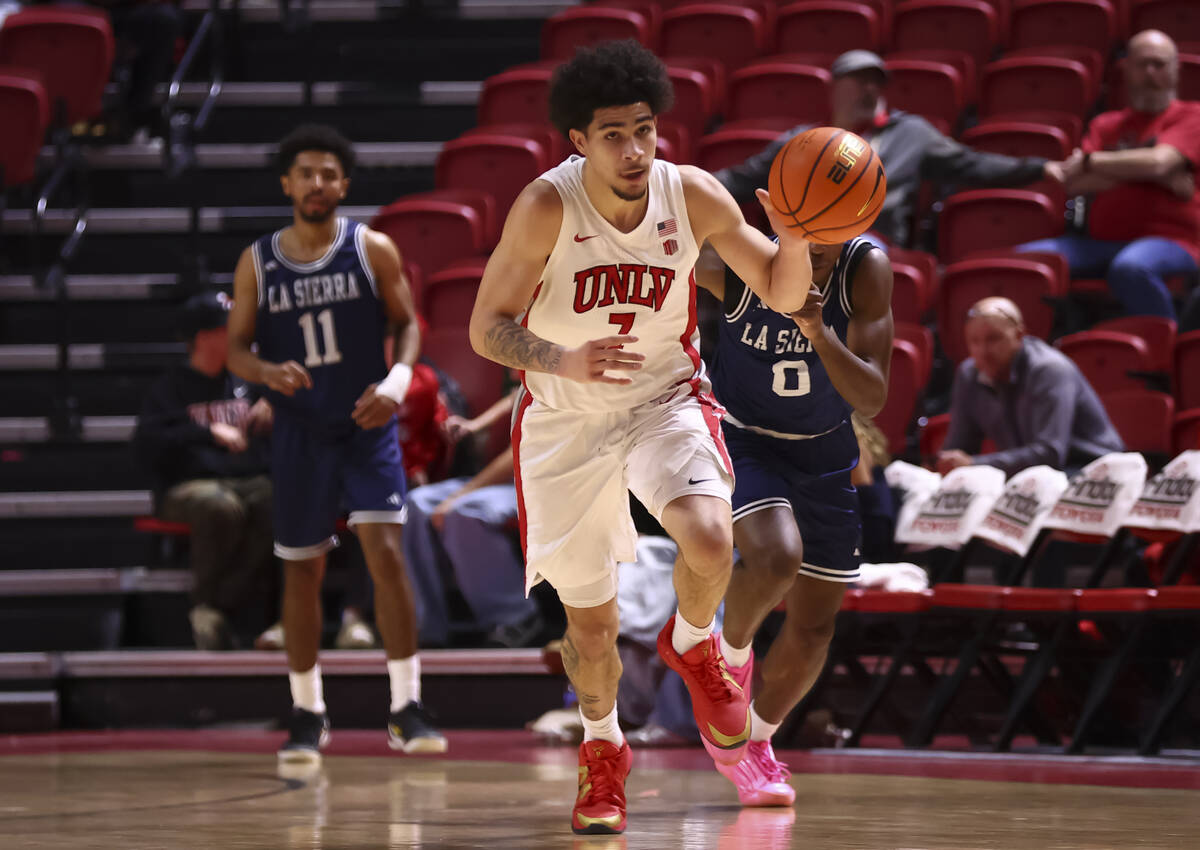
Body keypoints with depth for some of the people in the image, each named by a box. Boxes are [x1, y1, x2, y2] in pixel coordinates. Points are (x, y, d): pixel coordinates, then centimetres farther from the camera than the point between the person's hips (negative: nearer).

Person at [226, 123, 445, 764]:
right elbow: (236, 347, 3)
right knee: (301, 570, 7)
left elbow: (407, 324, 2)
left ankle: (406, 710, -11)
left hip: (367, 427, -2)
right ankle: (307, 716, 20)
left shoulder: (372, 250, -3)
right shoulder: (257, 263, 1)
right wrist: (268, 372, -19)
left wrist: (397, 379, -18)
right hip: (300, 434, 2)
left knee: (386, 552, -15)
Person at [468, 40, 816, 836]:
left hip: (667, 402, 1)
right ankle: (603, 748, 38)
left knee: (710, 541, -28)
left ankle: (692, 645, 8)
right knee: (590, 621, 7)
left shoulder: (692, 195, -15)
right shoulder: (547, 206, -21)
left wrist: (795, 239, -29)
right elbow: (488, 328, -17)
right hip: (566, 420, -1)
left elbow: (783, 294, -7)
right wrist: (564, 362, -35)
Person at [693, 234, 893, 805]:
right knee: (776, 556, -33)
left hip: (822, 453, 3)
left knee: (814, 629, 8)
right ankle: (732, 650, -1)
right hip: (742, 441, -3)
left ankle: (753, 743, 34)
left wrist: (819, 333, -40)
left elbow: (871, 399, -26)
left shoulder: (866, 269, -22)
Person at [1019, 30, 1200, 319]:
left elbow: (1158, 162, -11)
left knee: (1130, 267, -41)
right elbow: (1073, 183, 5)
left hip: (1169, 240, -5)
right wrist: (1149, 173, -6)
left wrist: (1089, 162, 1)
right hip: (1103, 240, 6)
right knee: (1026, 257, -18)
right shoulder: (1106, 124, 22)